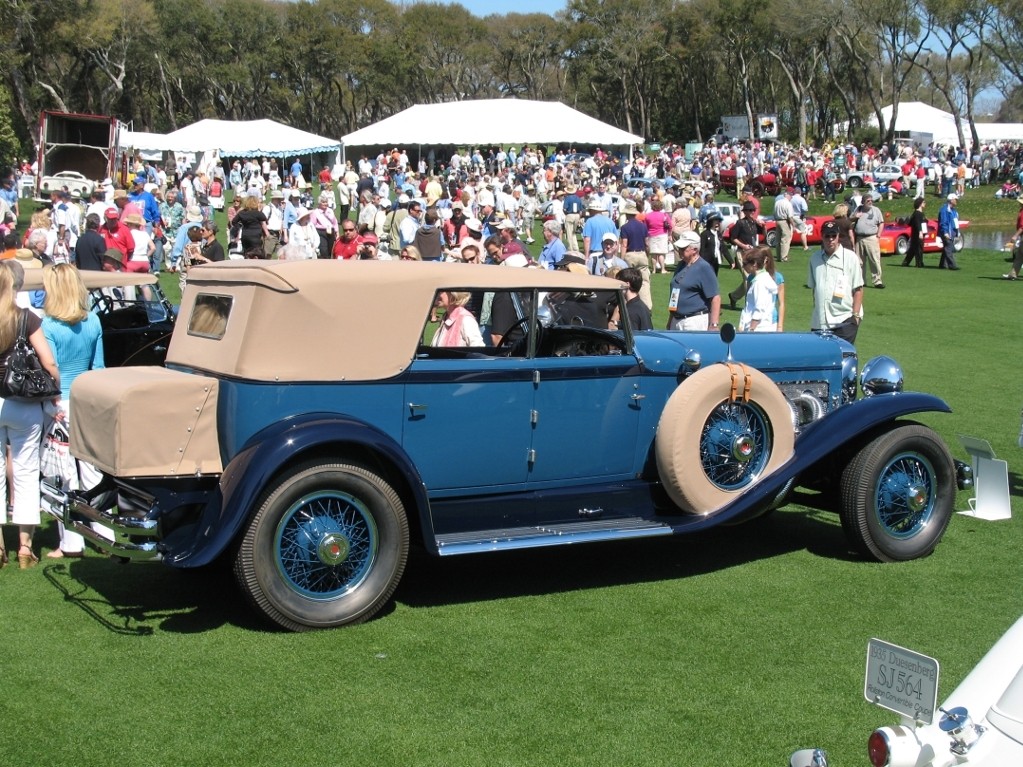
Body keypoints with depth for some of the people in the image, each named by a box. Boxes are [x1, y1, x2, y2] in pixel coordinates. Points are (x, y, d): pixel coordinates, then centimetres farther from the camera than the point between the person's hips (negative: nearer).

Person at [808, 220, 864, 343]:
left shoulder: (850, 257, -2)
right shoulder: (815, 258, 10)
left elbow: (858, 289, -3)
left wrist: (856, 315, -9)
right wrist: (816, 310, 12)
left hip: (844, 320, -4)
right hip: (819, 322, 4)